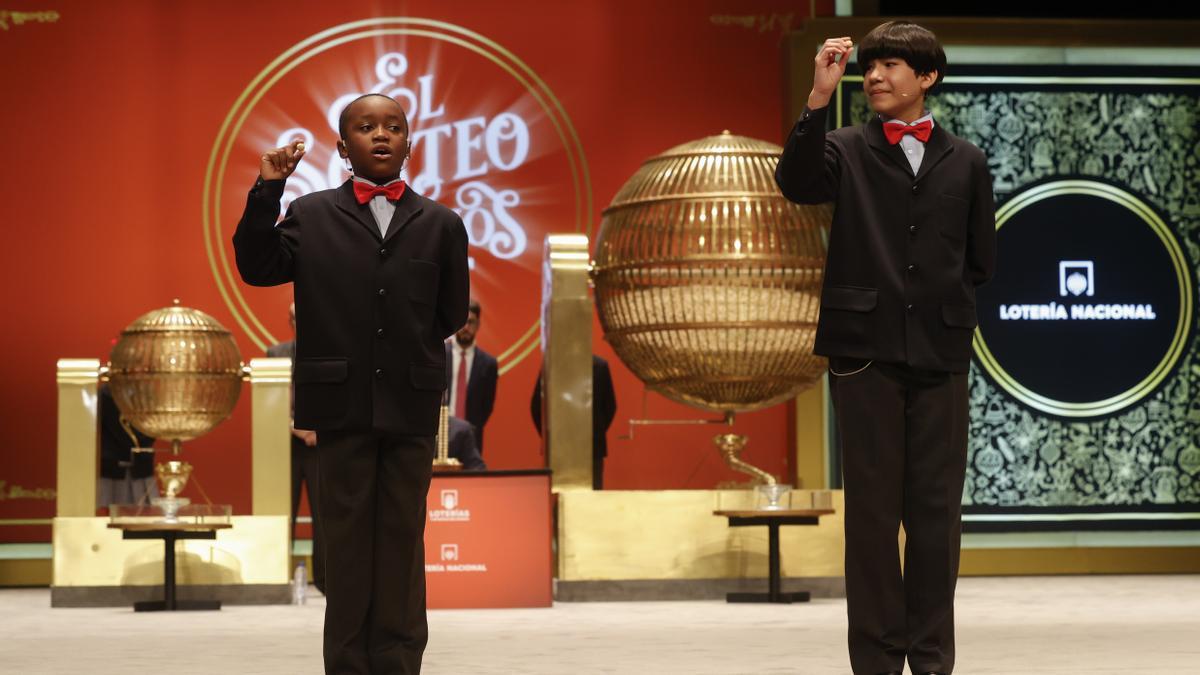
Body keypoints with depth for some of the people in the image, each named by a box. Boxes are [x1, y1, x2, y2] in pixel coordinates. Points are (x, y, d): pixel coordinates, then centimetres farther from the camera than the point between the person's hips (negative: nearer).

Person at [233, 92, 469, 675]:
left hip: (411, 406, 1)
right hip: (343, 405, -1)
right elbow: (256, 268, -6)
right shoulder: (310, 215, 5)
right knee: (346, 541, 6)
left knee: (402, 539, 6)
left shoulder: (440, 224, 6)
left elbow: (451, 313, 10)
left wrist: (409, 348, 6)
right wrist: (267, 190, -12)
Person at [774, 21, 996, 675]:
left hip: (939, 354, 2)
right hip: (865, 351, -1)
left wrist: (939, 308, 8)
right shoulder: (847, 149, 6)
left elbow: (980, 259, 16)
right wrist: (819, 97, -20)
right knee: (872, 509, 2)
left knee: (936, 512, 4)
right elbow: (796, 182, -15)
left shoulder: (966, 162, 11)